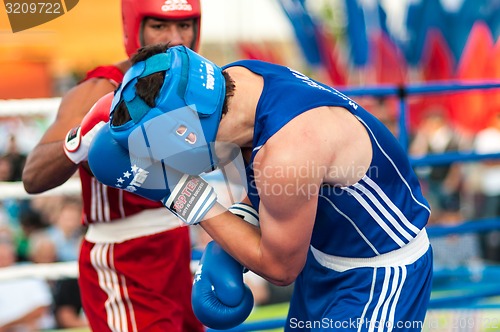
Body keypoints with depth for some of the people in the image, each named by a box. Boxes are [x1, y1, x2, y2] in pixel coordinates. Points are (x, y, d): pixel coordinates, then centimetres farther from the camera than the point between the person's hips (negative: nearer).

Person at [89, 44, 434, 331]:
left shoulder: (288, 149, -37)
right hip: (325, 254, 8)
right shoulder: (229, 80, -11)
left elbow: (280, 268, -18)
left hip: (378, 275, -8)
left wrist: (187, 197, -20)